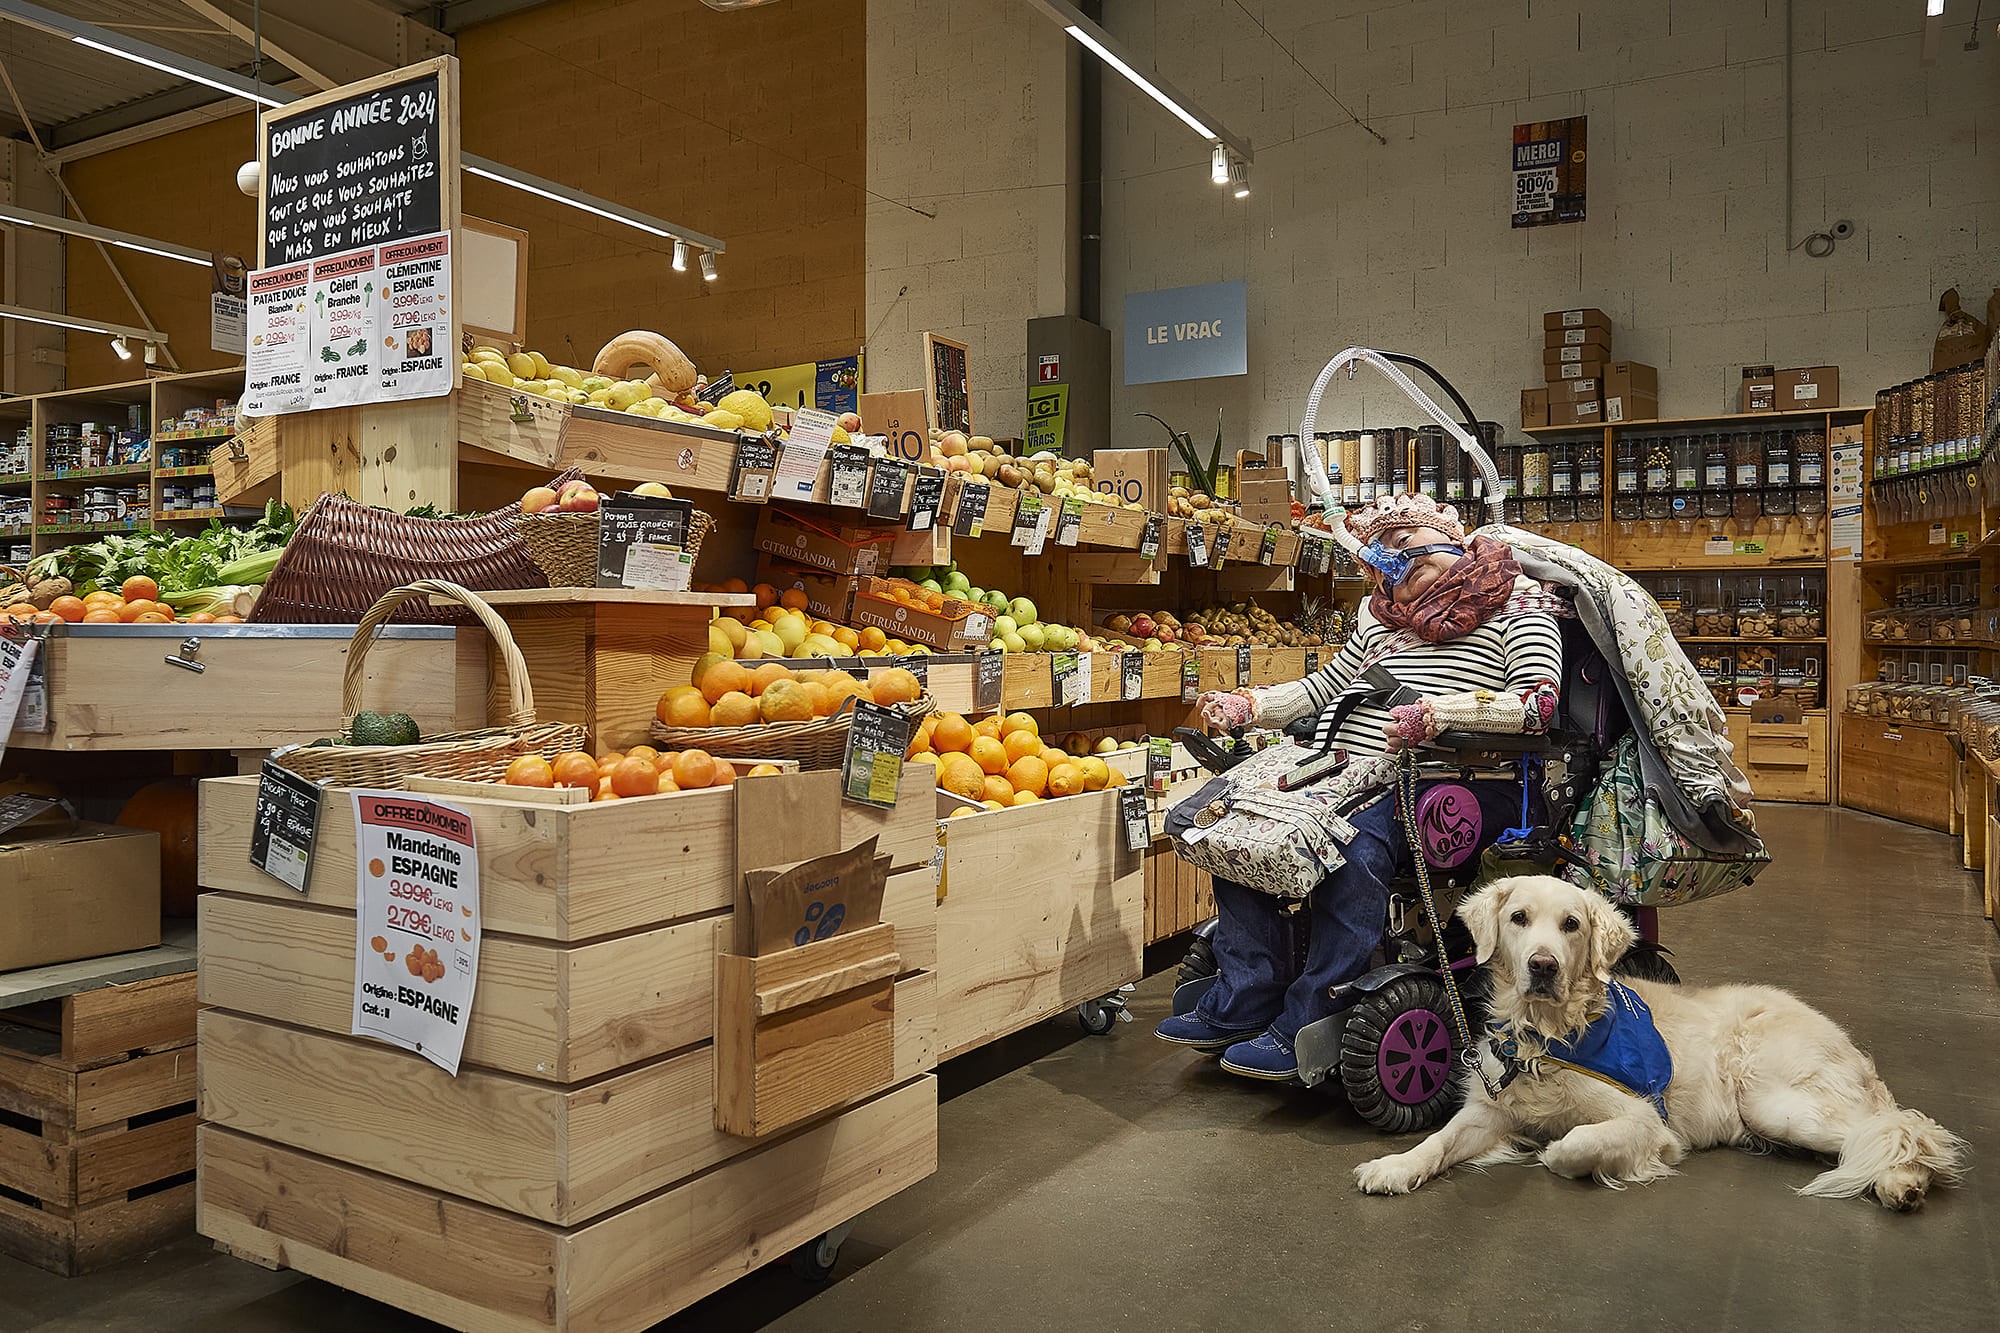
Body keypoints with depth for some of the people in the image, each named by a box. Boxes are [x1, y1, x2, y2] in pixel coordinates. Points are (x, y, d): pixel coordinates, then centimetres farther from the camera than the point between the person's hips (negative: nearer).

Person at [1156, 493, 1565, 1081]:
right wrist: (1244, 706, 12)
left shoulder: (1518, 602, 5)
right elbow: (1322, 687, 27)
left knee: (1357, 840, -35)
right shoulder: (1381, 616, 25)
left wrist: (1436, 711, -24)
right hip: (1351, 769, 7)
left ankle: (1306, 1028, -25)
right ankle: (1242, 1003, -8)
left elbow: (1538, 701, -11)